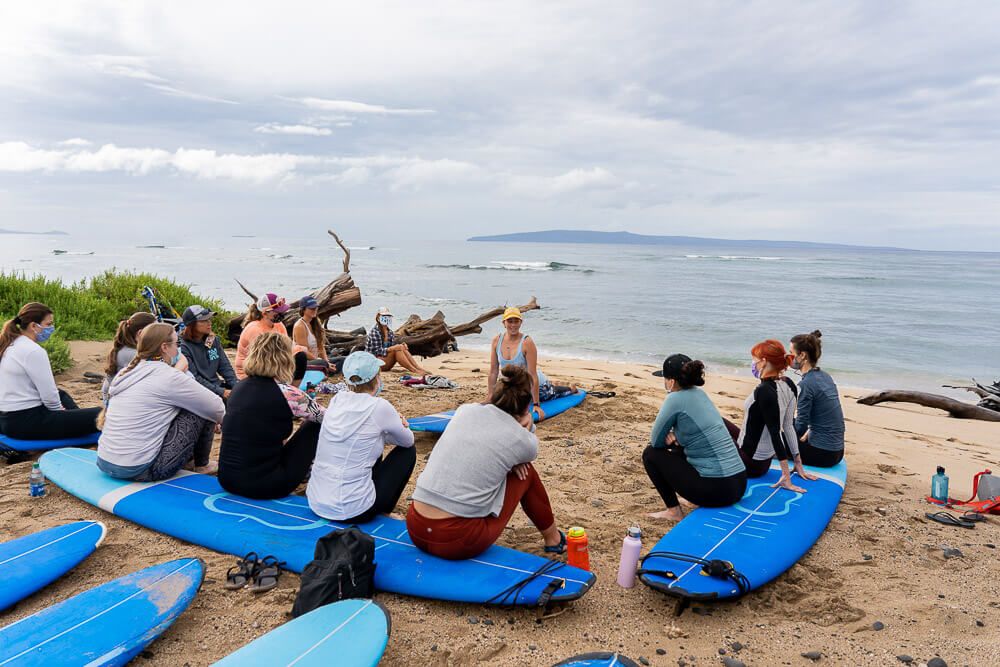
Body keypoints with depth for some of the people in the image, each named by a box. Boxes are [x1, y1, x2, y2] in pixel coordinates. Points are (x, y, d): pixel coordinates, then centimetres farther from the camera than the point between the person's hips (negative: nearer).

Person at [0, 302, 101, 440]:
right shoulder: (33, 351, -19)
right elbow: (49, 397, -19)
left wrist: (59, 408, 17)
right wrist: (60, 410, 0)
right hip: (27, 423, -11)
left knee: (61, 394, 36)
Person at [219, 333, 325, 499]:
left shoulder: (239, 387, 6)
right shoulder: (286, 393, -13)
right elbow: (326, 417, 5)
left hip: (227, 481, 7)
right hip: (264, 486, -7)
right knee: (314, 427, 11)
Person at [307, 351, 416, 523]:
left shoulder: (337, 399, 2)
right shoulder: (379, 407, -12)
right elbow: (408, 441, 7)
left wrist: (390, 425, 22)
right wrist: (399, 426, 27)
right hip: (353, 511, -6)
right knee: (408, 451, 14)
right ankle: (383, 512, 20)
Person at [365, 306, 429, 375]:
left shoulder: (389, 332, 9)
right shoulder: (374, 332, -14)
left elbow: (393, 347, 6)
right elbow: (378, 351, -20)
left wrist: (402, 346, -14)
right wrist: (392, 348, -31)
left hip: (386, 363, 7)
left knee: (402, 347, -16)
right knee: (398, 348, -27)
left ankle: (419, 368, -28)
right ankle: (415, 371, -36)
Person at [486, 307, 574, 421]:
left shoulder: (527, 342, -30)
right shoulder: (496, 341, -17)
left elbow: (532, 375, -29)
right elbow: (494, 371, -9)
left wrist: (536, 404, -29)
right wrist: (489, 397, -8)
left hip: (534, 385, -4)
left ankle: (571, 389, 57)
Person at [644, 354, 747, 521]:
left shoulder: (676, 399, -14)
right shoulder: (699, 393, 10)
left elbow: (655, 441, -4)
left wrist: (670, 437, 16)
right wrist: (675, 436, 4)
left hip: (716, 490, -8)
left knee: (651, 453, 6)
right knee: (678, 450, 28)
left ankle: (674, 511, 9)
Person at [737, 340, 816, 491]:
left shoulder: (764, 391, -26)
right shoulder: (788, 385, 0)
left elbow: (775, 433, -27)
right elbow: (788, 426, 5)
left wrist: (786, 476, -25)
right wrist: (797, 463, 9)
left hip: (750, 463, -9)